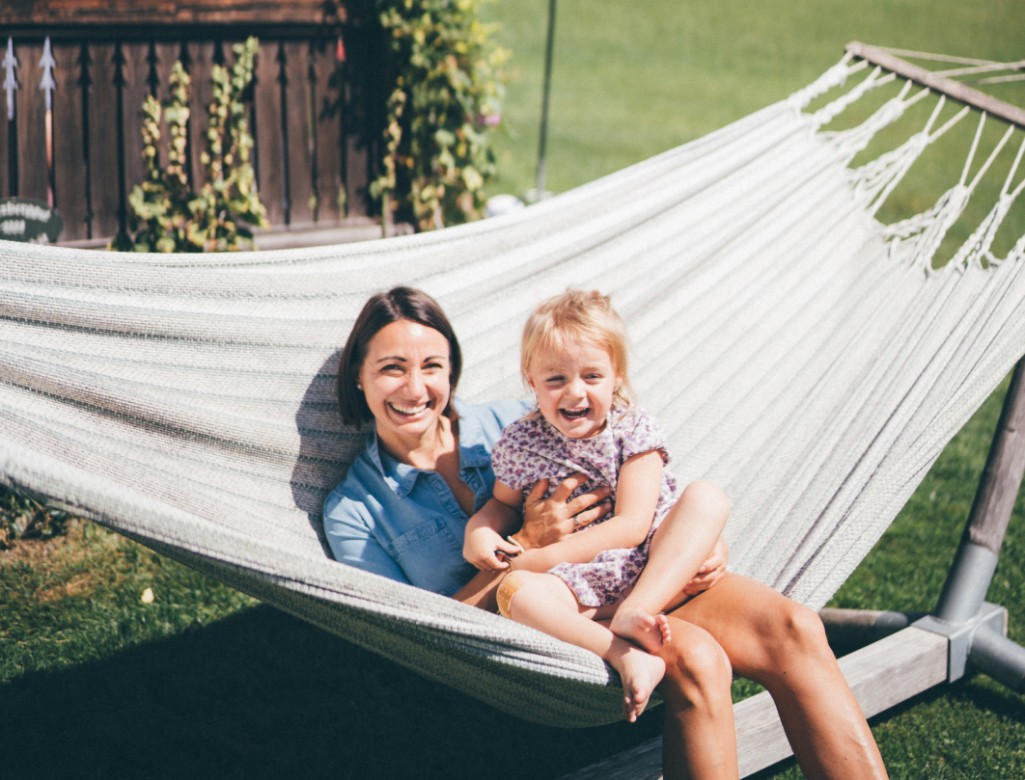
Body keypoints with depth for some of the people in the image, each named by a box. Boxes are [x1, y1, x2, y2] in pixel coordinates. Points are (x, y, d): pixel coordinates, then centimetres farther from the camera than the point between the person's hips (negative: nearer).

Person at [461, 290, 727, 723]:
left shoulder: (634, 431, -3)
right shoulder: (519, 443, 4)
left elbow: (632, 525, -12)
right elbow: (503, 504, 21)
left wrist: (545, 557, -18)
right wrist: (478, 529, -4)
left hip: (655, 572, 0)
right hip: (579, 588, 0)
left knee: (708, 497, -23)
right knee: (514, 591, -31)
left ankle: (634, 615, -37)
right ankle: (625, 656, -45)